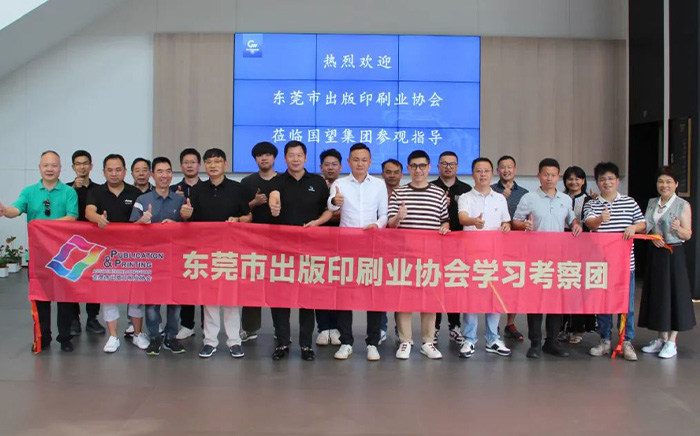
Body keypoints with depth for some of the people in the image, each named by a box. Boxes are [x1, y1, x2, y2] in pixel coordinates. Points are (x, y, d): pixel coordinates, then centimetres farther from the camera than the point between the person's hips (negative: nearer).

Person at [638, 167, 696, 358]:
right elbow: (645, 228, 13)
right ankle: (661, 338, 21)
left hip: (674, 254, -5)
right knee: (657, 293, 9)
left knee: (674, 293, -2)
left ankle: (671, 342, 6)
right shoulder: (652, 203, 10)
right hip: (656, 254, 5)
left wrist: (678, 228, -28)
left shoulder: (683, 205, -4)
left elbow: (688, 235, -7)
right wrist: (653, 238, -8)